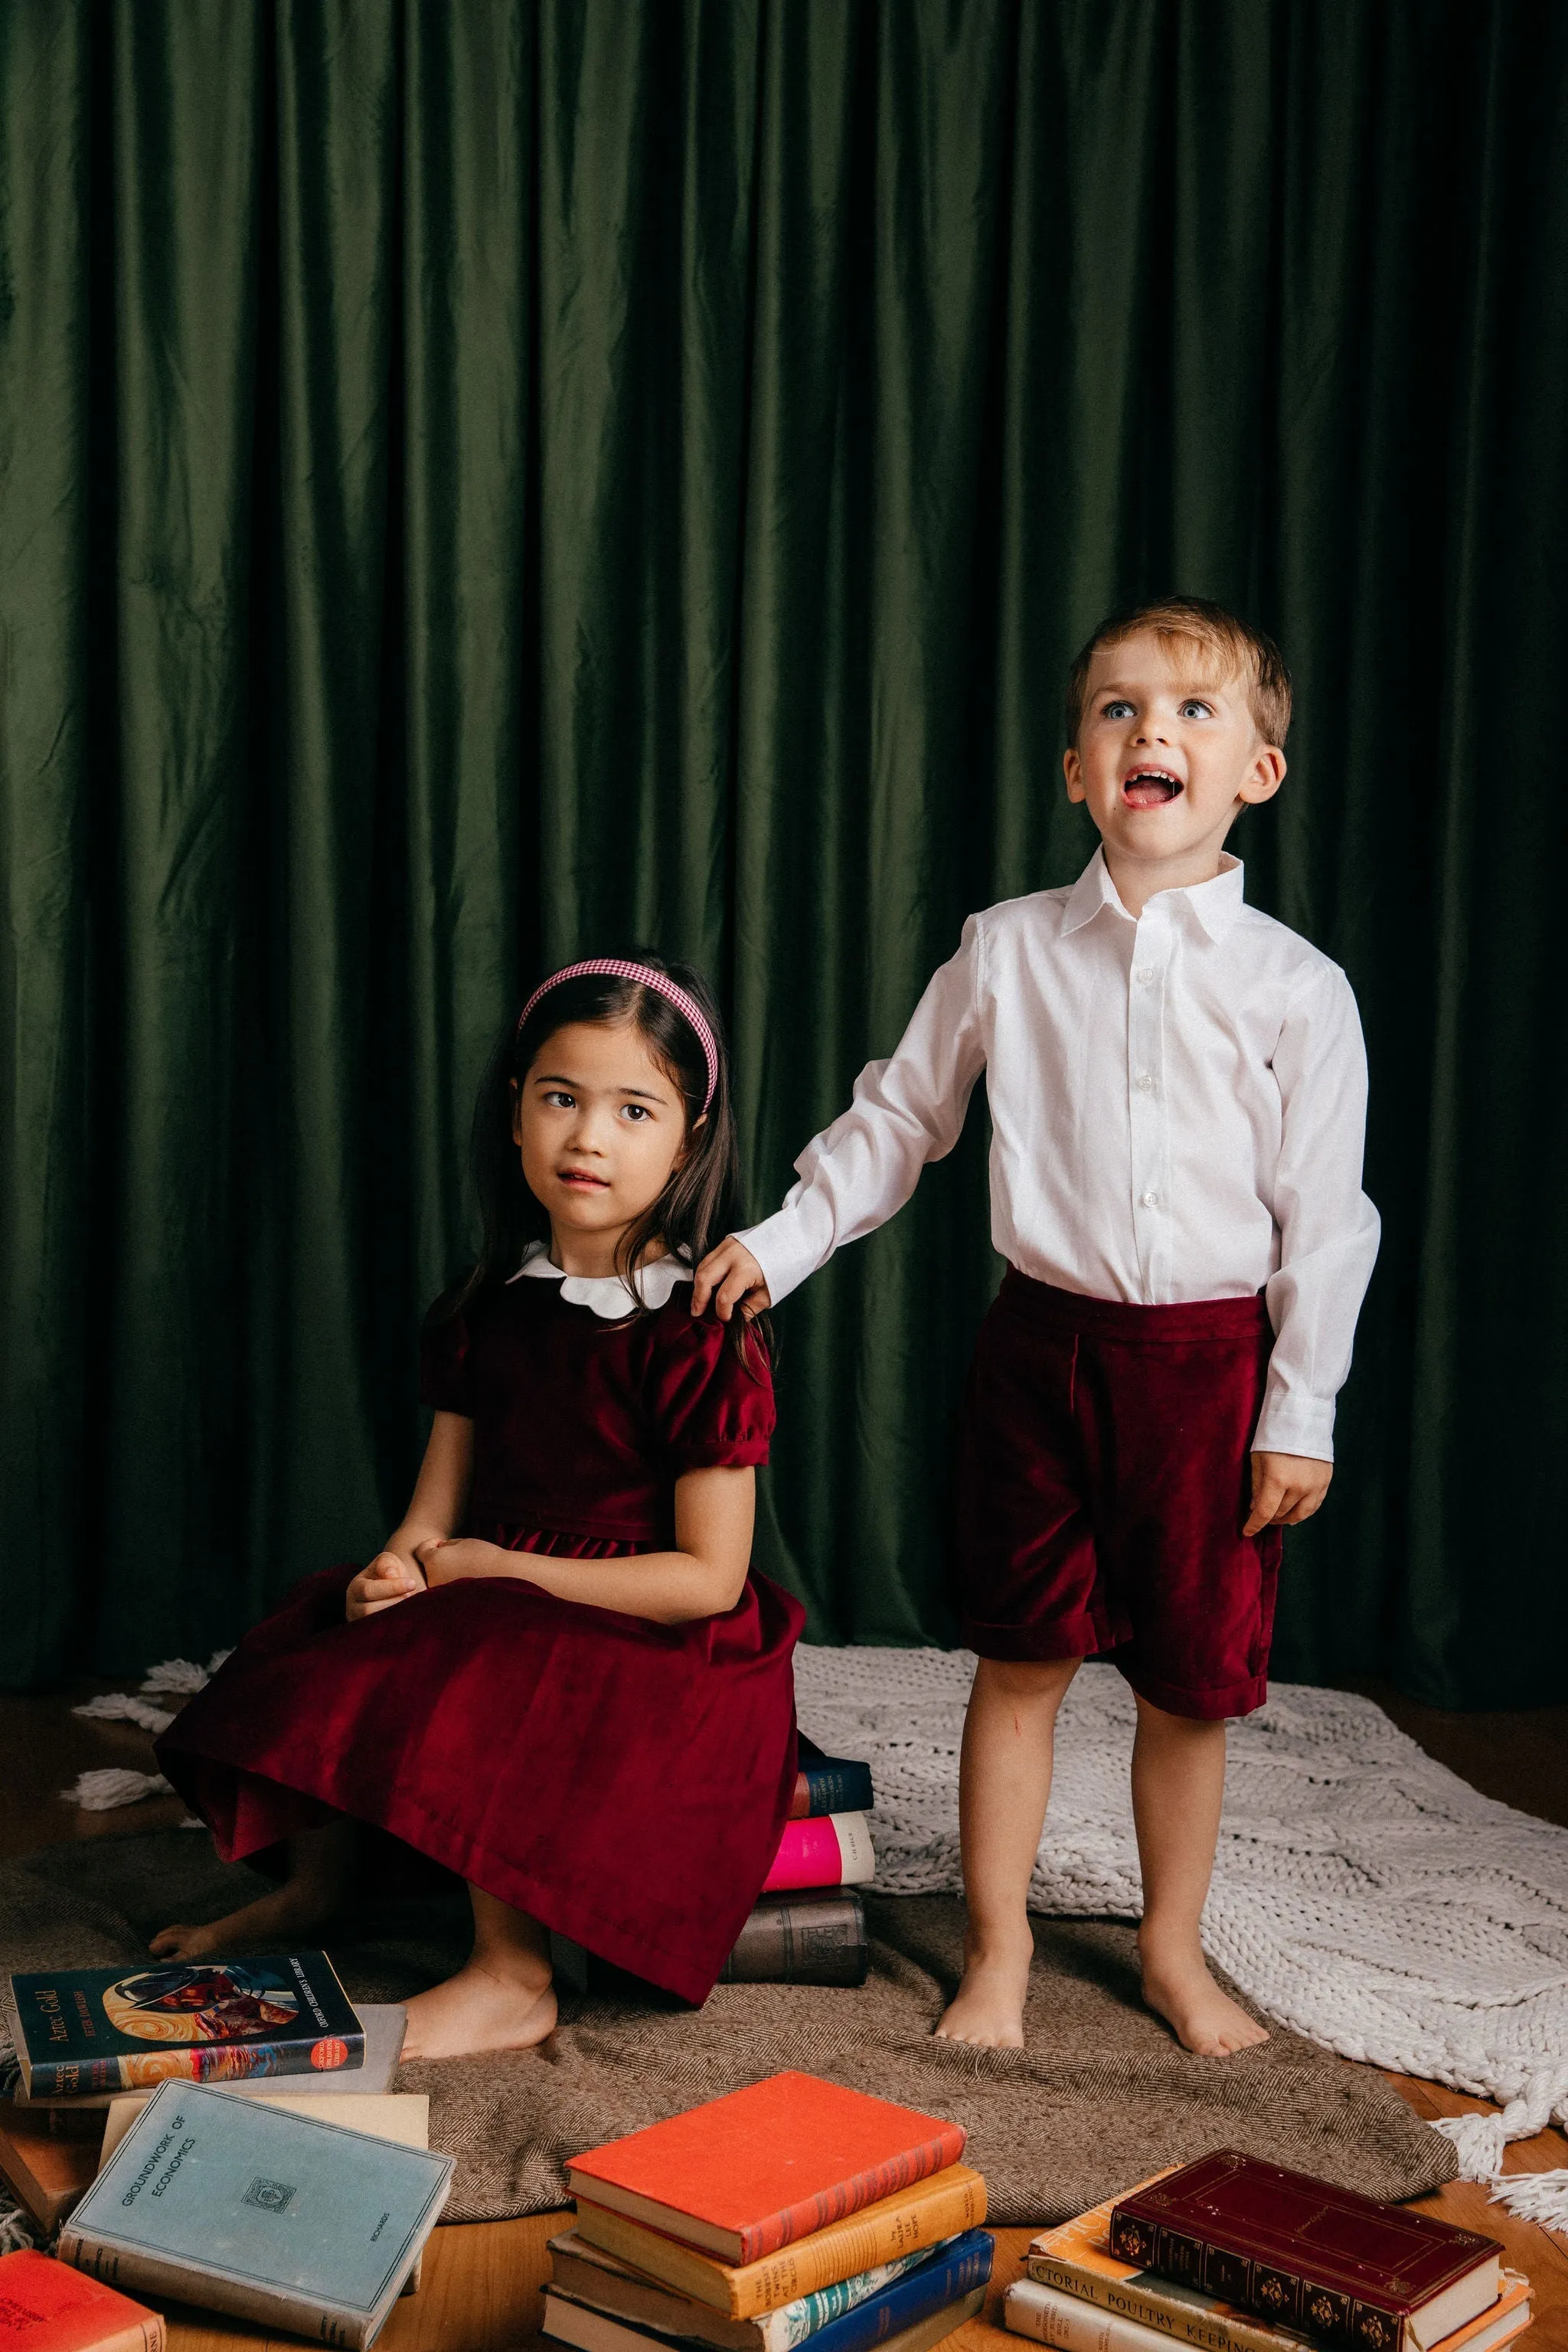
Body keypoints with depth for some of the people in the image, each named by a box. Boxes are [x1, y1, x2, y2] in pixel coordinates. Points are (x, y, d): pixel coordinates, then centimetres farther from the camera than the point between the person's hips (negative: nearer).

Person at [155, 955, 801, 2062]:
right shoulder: (491, 1308, 6)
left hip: (648, 1638, -8)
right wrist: (396, 1571, -16)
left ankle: (513, 1978, -17)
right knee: (326, 1644, -4)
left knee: (461, 1691, -30)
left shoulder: (701, 1337, -17)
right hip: (486, 1604, 8)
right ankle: (316, 1881, 18)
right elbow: (440, 1512, 9)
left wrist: (494, 1569, -17)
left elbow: (706, 1577, -18)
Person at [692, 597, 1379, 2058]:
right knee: (1022, 1660, 8)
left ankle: (1173, 1950, 30)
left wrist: (1300, 1414, -3)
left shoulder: (1296, 987, -4)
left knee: (1192, 1679, 10)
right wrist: (782, 1243, 4)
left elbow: (1324, 1219, -1)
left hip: (1212, 1362, -1)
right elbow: (896, 1121, 11)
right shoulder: (1007, 952, 0)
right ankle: (997, 1951, 24)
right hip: (1042, 1346, 1)